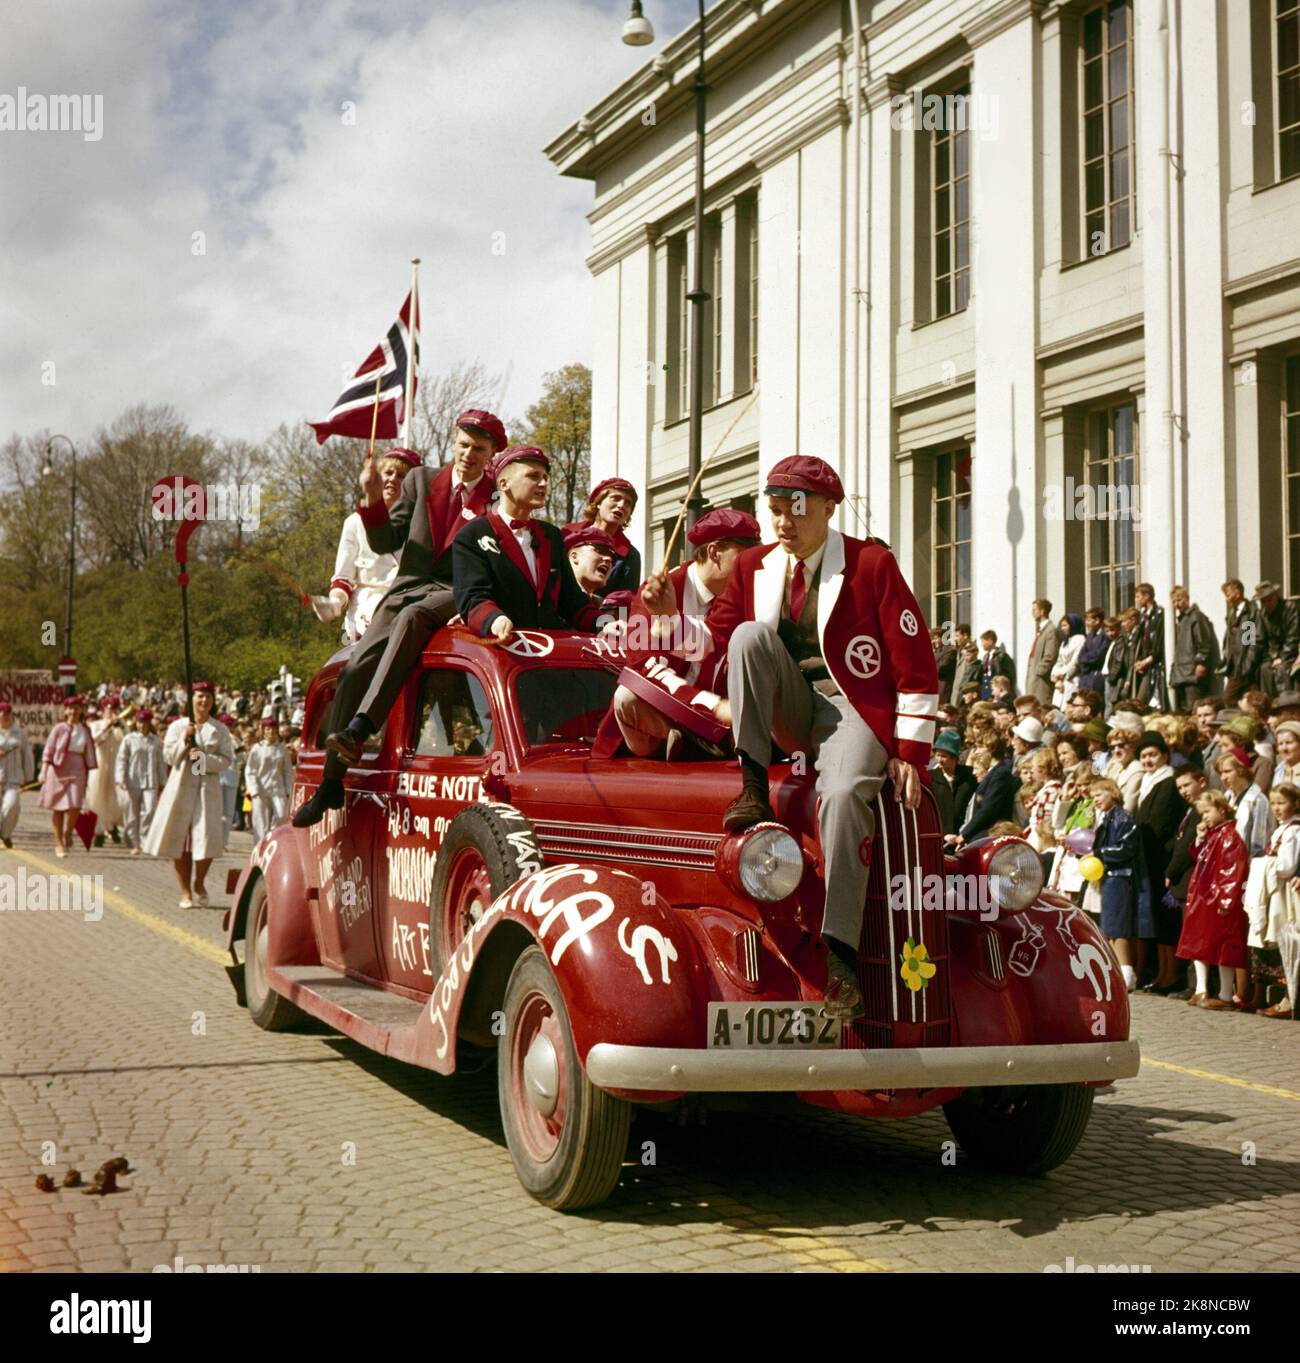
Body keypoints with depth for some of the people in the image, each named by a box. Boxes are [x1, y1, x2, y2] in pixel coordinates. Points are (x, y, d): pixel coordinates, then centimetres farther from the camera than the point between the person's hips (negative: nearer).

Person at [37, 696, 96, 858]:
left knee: (75, 806, -13)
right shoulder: (59, 728, -2)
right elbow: (48, 751, -5)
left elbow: (88, 754, 12)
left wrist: (88, 775, 11)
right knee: (57, 808, 5)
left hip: (77, 771, 1)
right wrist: (43, 771, -16)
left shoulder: (85, 730, 7)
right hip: (58, 770, -1)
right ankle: (59, 843, 17)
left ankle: (68, 832, 17)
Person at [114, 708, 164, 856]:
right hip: (132, 782, -1)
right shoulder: (129, 739, 3)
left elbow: (161, 763, 13)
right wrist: (120, 779, -7)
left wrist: (162, 783, 12)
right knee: (132, 815, 3)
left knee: (150, 810, -15)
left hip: (150, 783, 1)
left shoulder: (156, 741, 9)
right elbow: (121, 760, 3)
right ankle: (134, 845, 12)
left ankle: (145, 840, -4)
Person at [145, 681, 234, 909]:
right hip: (181, 787, 0)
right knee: (179, 839, 1)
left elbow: (226, 760, 1)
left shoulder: (220, 730, 8)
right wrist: (184, 740, -11)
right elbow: (168, 757, 2)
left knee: (207, 838, -8)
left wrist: (205, 759, -13)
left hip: (208, 789, 0)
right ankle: (185, 890, 13)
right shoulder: (177, 726, 7)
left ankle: (199, 882, 17)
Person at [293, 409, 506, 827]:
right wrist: (373, 500, -1)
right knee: (358, 666, -15)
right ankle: (331, 780, -7)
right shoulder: (421, 481, 18)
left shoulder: (498, 497, 8)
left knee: (413, 616, -37)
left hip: (457, 594, -3)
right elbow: (385, 543, 15)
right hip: (408, 589, 4)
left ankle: (360, 728, -45)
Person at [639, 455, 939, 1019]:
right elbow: (717, 637, 14)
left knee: (842, 794, -34)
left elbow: (916, 663, -7)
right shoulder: (755, 566, 8)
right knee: (750, 633, -23)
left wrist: (911, 751, -12)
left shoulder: (872, 564, -7)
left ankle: (839, 956, -37)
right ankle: (754, 793, -22)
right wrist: (671, 613, -7)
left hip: (855, 707, -4)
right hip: (792, 712, 4)